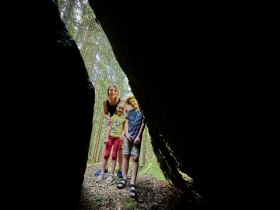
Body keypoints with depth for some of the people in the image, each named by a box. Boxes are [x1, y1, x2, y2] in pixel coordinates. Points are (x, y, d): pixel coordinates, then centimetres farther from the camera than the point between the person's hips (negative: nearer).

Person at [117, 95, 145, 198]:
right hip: (128, 136, 4)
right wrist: (126, 133, -5)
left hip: (137, 137, -4)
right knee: (126, 156, 5)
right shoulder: (130, 112, 17)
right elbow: (126, 123, 12)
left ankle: (132, 183, -10)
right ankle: (124, 178, 14)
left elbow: (143, 124, -2)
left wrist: (138, 136, -9)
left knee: (135, 158, -8)